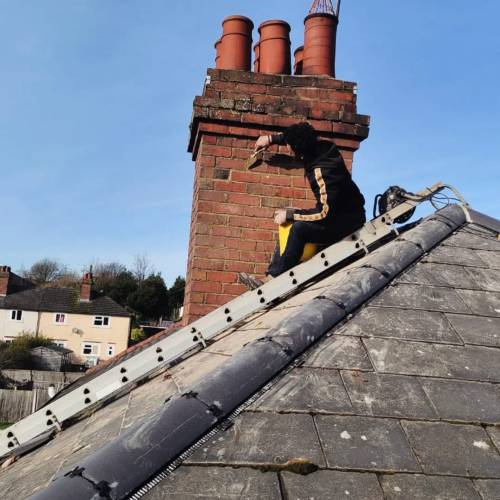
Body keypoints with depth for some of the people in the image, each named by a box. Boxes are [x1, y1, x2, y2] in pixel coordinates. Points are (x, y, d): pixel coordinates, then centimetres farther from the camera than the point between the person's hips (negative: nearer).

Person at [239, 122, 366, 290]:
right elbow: (299, 138, 19)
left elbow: (325, 213, -29)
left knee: (299, 229, -30)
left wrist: (289, 215, -22)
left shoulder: (322, 171, -29)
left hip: (349, 219, -10)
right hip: (337, 211, 10)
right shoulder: (321, 147, -4)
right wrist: (271, 139, 13)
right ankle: (272, 277, 3)